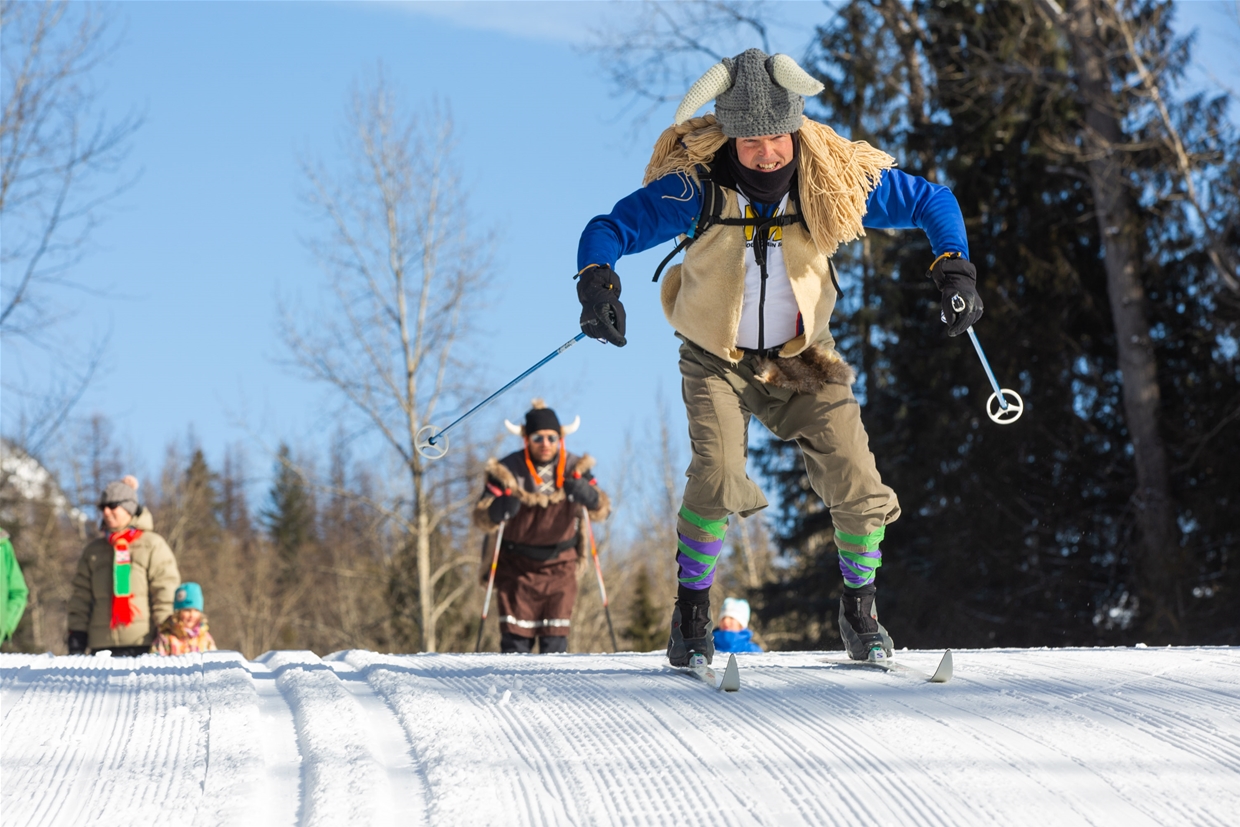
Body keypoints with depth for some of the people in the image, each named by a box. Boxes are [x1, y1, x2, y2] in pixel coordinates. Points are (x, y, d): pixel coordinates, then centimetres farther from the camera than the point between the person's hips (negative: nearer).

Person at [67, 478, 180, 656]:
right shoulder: (93, 550, 17)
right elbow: (81, 596, 16)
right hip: (102, 645, 4)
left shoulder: (152, 545, 4)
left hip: (143, 644, -4)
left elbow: (166, 592, -2)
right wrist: (76, 635, 6)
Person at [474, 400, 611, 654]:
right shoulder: (508, 470, -9)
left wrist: (585, 493, -28)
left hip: (560, 567, 2)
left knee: (555, 638, -3)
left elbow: (602, 510, -6)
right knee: (516, 639, -6)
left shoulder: (574, 469, -2)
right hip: (517, 566, -2)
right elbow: (481, 519, -10)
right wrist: (504, 505, -32)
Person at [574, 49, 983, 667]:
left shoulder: (833, 180, -15)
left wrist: (954, 269, -19)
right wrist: (598, 282, -38)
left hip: (801, 358, 2)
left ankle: (859, 610, 15)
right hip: (717, 359, -2)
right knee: (717, 477, -25)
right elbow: (610, 228, -16)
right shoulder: (695, 187, -21)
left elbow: (931, 202, -3)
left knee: (857, 486, -10)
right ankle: (691, 615, -4)